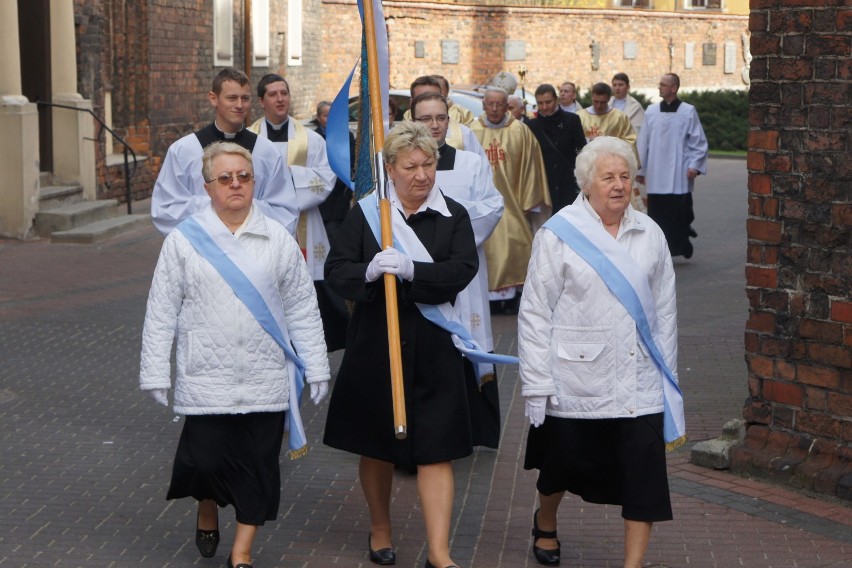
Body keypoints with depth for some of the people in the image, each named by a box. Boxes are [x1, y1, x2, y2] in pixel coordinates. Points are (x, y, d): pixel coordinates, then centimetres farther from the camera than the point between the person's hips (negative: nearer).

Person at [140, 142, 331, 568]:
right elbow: (161, 312, 2)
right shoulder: (185, 240, 0)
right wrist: (155, 372, 1)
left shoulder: (278, 240, 4)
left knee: (258, 465, 4)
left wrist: (316, 368, 6)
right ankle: (207, 514, 31)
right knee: (205, 460, -3)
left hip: (266, 379, 2)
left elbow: (302, 309, 8)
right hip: (205, 378, -1)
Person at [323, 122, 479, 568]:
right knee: (375, 446, 15)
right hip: (373, 346, 1)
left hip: (432, 351, -1)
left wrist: (411, 270, -28)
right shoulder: (366, 212, 1)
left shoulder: (453, 217, 1)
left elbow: (462, 271, -14)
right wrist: (369, 272, -26)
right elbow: (335, 270, -5)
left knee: (436, 451, -3)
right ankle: (380, 528, 37)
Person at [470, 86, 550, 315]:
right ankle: (487, 294, 10)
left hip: (510, 202, -1)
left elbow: (529, 169, 1)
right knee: (484, 249, 3)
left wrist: (529, 202, 2)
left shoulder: (520, 132, -3)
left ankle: (510, 294, 9)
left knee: (511, 247, -1)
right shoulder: (472, 132, -1)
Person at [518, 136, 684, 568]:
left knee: (644, 475, -4)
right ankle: (545, 523, 47)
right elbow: (535, 313, -5)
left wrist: (666, 374, 10)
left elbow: (664, 310, 12)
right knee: (562, 463, 15)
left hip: (640, 383, 3)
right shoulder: (559, 234, -5)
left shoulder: (649, 234, 7)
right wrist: (537, 383, -9)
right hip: (576, 381, -2)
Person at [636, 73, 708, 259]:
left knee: (680, 214, -2)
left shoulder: (688, 112, -1)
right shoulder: (651, 111, 8)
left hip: (679, 175, -3)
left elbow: (698, 141, 1)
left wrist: (695, 165, -9)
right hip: (656, 175, 3)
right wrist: (640, 170, 11)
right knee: (659, 215, 0)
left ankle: (682, 244, 16)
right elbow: (643, 142, 11)